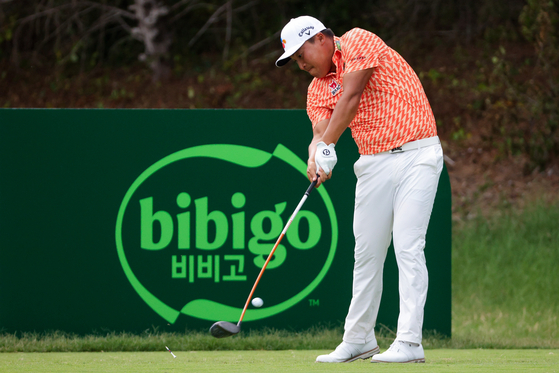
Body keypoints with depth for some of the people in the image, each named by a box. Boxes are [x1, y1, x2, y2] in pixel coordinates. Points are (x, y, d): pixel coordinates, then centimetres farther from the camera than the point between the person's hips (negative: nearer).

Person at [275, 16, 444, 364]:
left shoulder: (359, 42, -5)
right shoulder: (317, 90, 13)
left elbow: (351, 96, -16)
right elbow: (320, 132, -2)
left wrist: (327, 146, -21)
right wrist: (316, 155, -25)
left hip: (417, 155, -7)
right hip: (374, 163, 7)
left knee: (407, 246, -13)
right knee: (367, 252, 7)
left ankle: (409, 342, -17)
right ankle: (359, 339, 17)